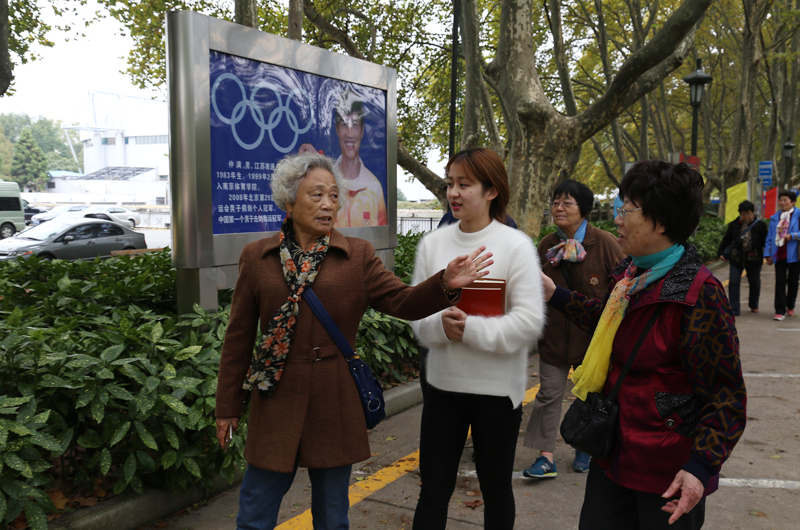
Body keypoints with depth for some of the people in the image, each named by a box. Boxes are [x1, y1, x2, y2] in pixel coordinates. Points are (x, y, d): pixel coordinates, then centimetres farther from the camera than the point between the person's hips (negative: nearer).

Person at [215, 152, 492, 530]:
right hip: (276, 402, 0)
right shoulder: (256, 257, 1)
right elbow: (239, 336, 4)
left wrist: (445, 284, -24)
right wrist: (228, 406, 6)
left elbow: (402, 302, -5)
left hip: (336, 405, 1)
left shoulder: (358, 255, 2)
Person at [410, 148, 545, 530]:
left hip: (498, 388, -3)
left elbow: (529, 321, -15)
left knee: (496, 487, 17)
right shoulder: (433, 243, 1)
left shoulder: (516, 246, -10)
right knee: (433, 488, 11)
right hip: (443, 384, 3)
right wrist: (440, 326, -19)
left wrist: (471, 329, -23)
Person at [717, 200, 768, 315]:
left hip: (754, 259, 0)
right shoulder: (734, 225, 1)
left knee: (755, 283, 14)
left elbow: (765, 242, 0)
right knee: (734, 283, -6)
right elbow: (726, 240, 10)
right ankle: (734, 309, -1)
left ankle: (754, 305, 36)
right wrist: (721, 253, 7)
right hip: (736, 258, 0)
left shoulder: (760, 225, -3)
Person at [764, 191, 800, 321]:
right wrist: (768, 254, 6)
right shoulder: (775, 218, 11)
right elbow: (770, 237, 11)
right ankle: (780, 311, -2)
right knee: (780, 282, -2)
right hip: (779, 255, 3)